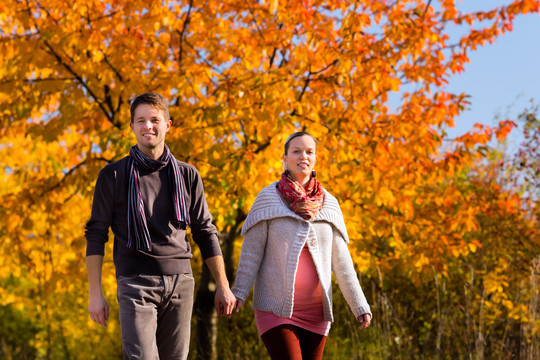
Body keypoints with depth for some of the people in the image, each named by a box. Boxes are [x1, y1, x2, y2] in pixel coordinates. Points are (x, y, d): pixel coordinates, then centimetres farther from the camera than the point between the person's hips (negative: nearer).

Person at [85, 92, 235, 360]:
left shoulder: (187, 175, 12)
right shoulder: (113, 176, 4)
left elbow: (205, 232, 16)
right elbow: (96, 235, 4)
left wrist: (222, 286, 12)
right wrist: (95, 294, -2)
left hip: (180, 281, 3)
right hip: (135, 282, -3)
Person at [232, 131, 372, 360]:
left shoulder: (329, 204, 9)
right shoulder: (269, 198, 0)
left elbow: (341, 261, 10)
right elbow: (251, 252, -3)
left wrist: (360, 306, 6)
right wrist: (239, 293, -14)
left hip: (316, 311, 4)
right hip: (277, 308, -4)